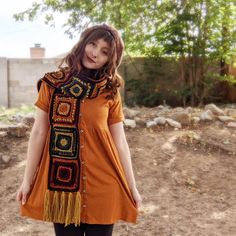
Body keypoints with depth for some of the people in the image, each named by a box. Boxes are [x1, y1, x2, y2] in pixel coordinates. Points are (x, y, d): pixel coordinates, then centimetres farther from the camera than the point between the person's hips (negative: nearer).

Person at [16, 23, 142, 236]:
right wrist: (28, 180, 2)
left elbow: (120, 142, 2)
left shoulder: (110, 92, 0)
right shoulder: (52, 84, -1)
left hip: (101, 185, 0)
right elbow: (39, 133, 1)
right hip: (61, 181, 0)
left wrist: (132, 187, 4)